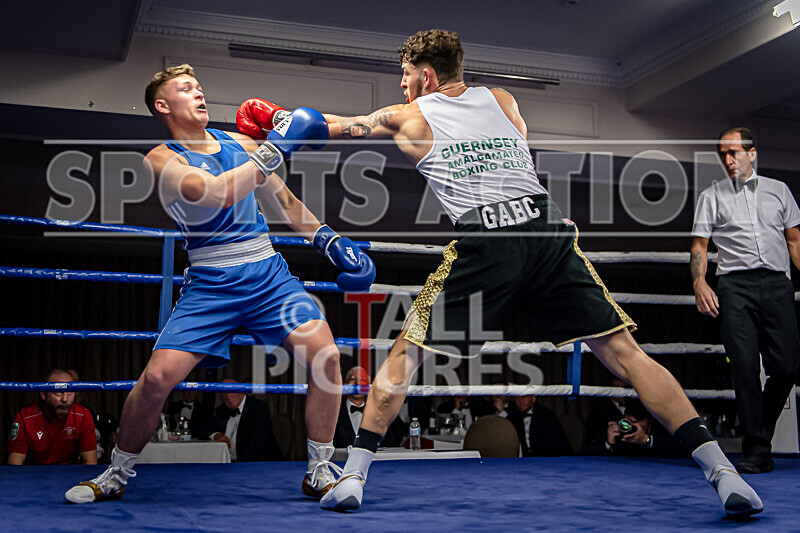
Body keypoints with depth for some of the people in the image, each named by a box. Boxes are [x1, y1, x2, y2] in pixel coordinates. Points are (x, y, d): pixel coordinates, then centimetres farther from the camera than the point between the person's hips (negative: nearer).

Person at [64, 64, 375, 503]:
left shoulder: (239, 143, 11)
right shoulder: (163, 159, -5)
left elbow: (285, 202, 20)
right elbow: (219, 193, -24)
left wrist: (332, 243, 13)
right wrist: (275, 150, -23)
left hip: (268, 272, 4)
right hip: (210, 283, -3)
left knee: (325, 353, -17)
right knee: (157, 375, -14)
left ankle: (319, 472, 0)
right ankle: (116, 475, 14)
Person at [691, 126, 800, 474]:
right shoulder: (711, 196, 12)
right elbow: (699, 245, 8)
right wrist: (699, 282, -9)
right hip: (735, 285, -2)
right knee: (745, 366, -9)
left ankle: (762, 430, 20)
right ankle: (757, 451, -1)